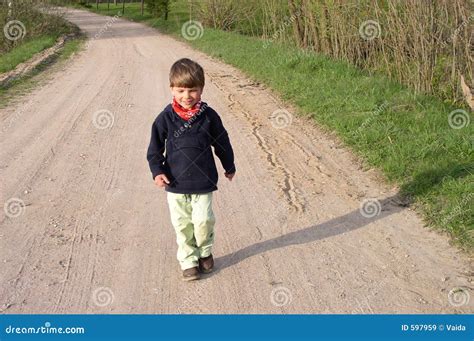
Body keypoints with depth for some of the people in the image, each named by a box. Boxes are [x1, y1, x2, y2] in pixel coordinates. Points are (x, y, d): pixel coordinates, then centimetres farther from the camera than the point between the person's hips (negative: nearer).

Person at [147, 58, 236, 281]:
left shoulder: (208, 116, -5)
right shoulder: (166, 118, -6)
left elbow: (222, 143, 8)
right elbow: (155, 148, 1)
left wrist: (229, 167, 18)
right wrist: (157, 171, -12)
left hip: (203, 182, 0)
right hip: (176, 183, 1)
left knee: (204, 221, 0)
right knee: (182, 225, 8)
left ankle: (205, 252, 28)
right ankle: (188, 261, 24)